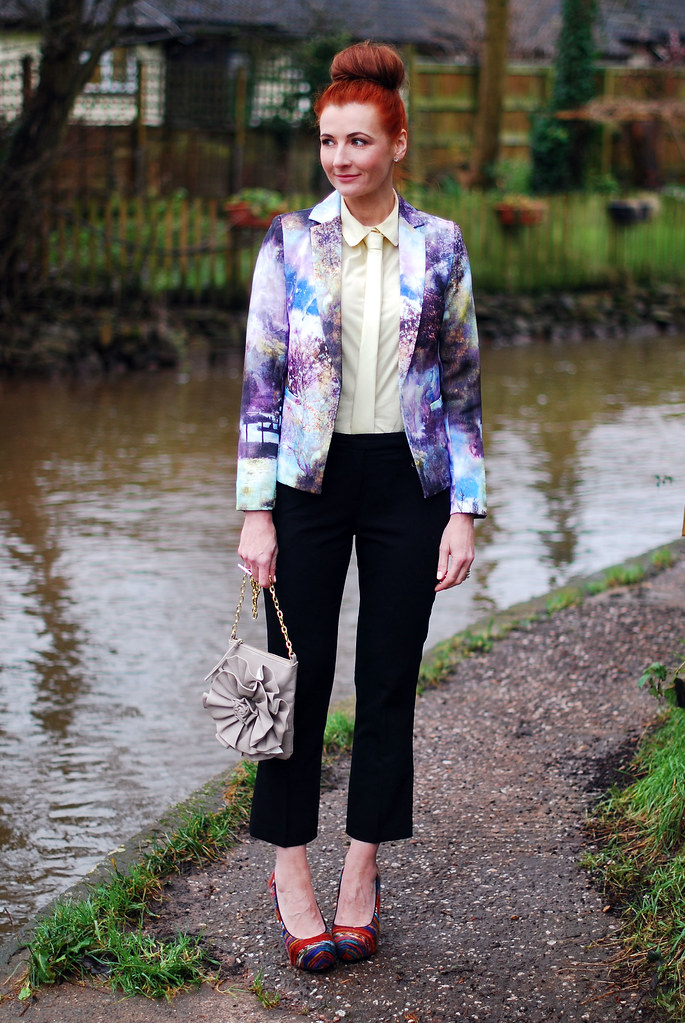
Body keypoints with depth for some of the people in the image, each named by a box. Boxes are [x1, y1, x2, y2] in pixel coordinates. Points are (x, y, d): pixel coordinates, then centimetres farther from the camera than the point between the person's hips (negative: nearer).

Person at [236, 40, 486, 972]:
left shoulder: (440, 247, 2)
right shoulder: (290, 242, 0)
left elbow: (463, 389, 5)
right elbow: (260, 380, 0)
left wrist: (464, 511, -2)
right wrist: (256, 511, -6)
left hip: (408, 483, 1)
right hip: (310, 479, -1)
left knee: (390, 680, 5)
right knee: (298, 674, 2)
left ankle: (362, 875, 18)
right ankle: (290, 870, 17)